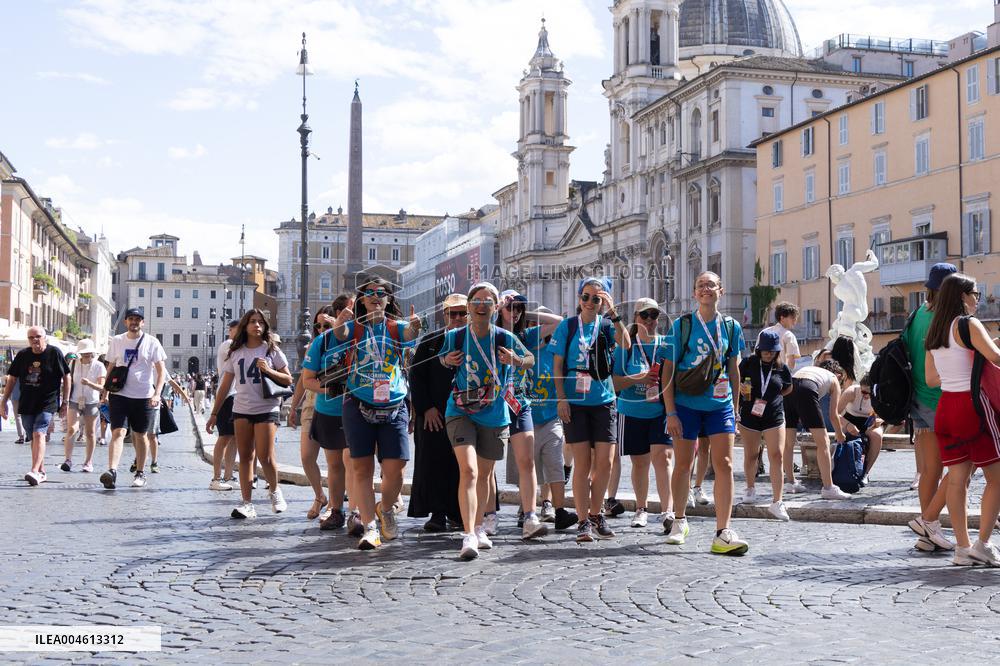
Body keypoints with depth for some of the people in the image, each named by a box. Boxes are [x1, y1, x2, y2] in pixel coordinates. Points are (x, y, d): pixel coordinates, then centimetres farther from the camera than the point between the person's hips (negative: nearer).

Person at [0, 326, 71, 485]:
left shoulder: (54, 353, -5)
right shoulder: (23, 355, 4)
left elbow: (67, 377, 0)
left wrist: (65, 402, -3)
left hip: (47, 404, -5)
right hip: (26, 404, 5)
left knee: (38, 434, -20)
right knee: (34, 437, 11)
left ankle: (34, 471, -29)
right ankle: (41, 472, 23)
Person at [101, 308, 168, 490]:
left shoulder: (151, 343, 0)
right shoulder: (117, 341, 8)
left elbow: (161, 371, -2)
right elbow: (110, 368, 16)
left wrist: (157, 394, -13)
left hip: (144, 396, -1)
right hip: (119, 395, 1)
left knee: (140, 436, 9)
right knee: (118, 432, -13)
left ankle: (140, 473, 21)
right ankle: (112, 471, -23)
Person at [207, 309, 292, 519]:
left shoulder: (272, 350, 2)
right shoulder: (235, 353, 10)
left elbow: (288, 380, 3)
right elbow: (225, 385, 12)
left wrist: (269, 371, -14)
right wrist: (214, 413, 9)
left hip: (266, 409, -3)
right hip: (241, 410, 3)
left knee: (265, 457, -10)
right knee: (245, 457, 3)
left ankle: (274, 491, 16)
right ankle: (247, 504, 6)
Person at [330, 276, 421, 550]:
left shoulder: (396, 327, 6)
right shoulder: (355, 327, 5)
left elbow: (410, 334, -16)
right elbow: (340, 334, -17)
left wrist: (414, 326, -39)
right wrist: (340, 321, -39)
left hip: (394, 407, 1)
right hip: (358, 406, 0)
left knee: (394, 469, -4)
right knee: (362, 467, -4)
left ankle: (386, 509, 25)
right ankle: (370, 527, 1)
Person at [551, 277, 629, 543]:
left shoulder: (607, 326, 5)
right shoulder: (567, 326, 3)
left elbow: (626, 344, -15)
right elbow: (557, 365, 3)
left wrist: (613, 313, -20)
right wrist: (561, 398, -6)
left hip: (604, 401, 2)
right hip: (575, 402, -1)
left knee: (605, 462, -1)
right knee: (582, 463, -3)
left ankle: (596, 514, 18)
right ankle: (583, 522, 3)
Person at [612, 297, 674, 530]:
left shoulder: (667, 345, 5)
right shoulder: (625, 347, 3)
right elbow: (615, 382, 0)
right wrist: (637, 379, -17)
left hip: (662, 411, -1)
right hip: (633, 413, 1)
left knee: (662, 457, -16)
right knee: (639, 462, 9)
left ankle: (667, 511, -17)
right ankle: (641, 509, 25)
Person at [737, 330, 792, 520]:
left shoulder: (781, 368, 1)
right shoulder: (748, 363, -3)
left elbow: (788, 388, 17)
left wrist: (771, 397, 5)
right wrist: (740, 387, -13)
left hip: (774, 417, 0)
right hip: (749, 416, 0)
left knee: (777, 456, -9)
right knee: (751, 455, 12)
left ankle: (777, 502, -9)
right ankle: (751, 488, 38)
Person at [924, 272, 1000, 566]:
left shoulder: (934, 330, 12)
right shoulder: (969, 324, -9)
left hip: (945, 407, 7)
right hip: (972, 404, -7)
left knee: (957, 478, 6)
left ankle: (963, 547, 7)